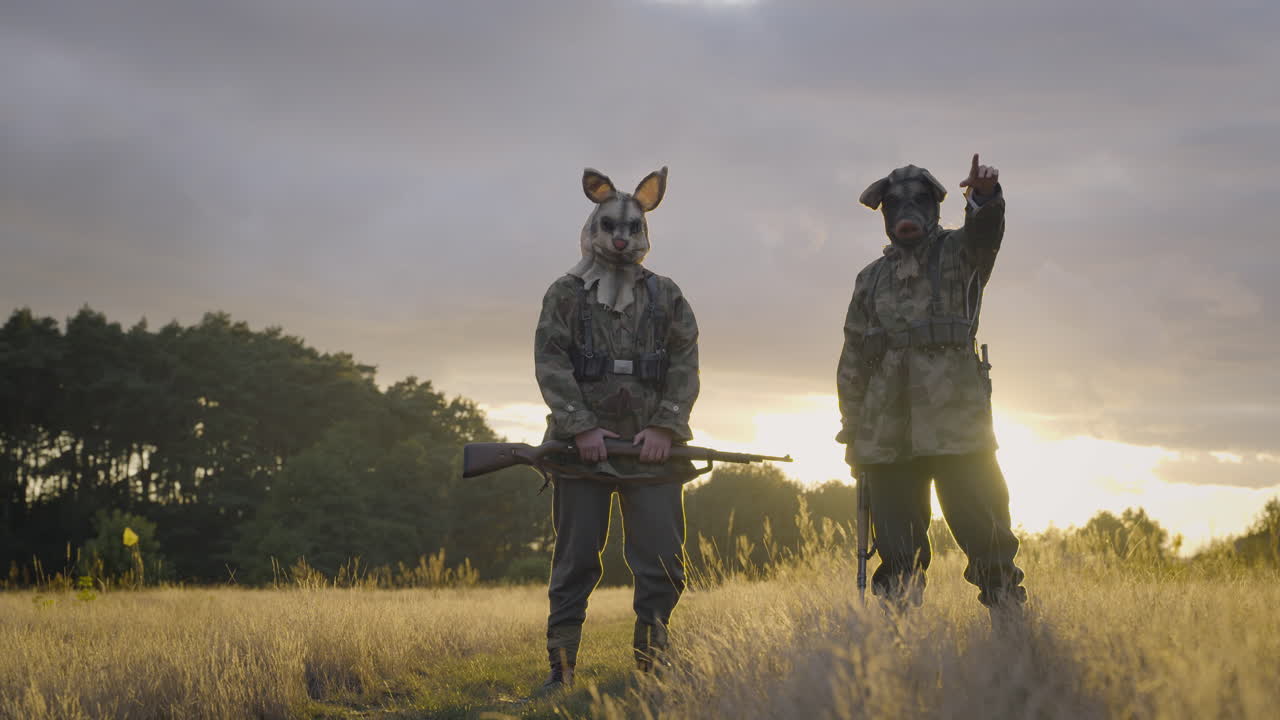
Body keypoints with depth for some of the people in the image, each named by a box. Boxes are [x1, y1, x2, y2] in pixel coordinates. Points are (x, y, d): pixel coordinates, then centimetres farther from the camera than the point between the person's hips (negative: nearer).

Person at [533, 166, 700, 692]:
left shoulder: (666, 297, 11)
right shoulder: (565, 294, 6)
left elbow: (685, 365, 5)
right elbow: (550, 364, -2)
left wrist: (665, 427, -8)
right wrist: (581, 427, -12)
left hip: (652, 450, 2)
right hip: (583, 449, -2)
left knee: (663, 561, 0)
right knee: (575, 561, 3)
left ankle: (652, 666, 12)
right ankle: (561, 671, 9)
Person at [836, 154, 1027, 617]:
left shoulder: (958, 255, 9)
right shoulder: (871, 280, 19)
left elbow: (986, 231, -16)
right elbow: (853, 361, 20)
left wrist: (985, 196, -38)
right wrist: (852, 431, 14)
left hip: (955, 423, -3)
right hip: (888, 434, 3)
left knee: (984, 531, -7)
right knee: (898, 548, 4)